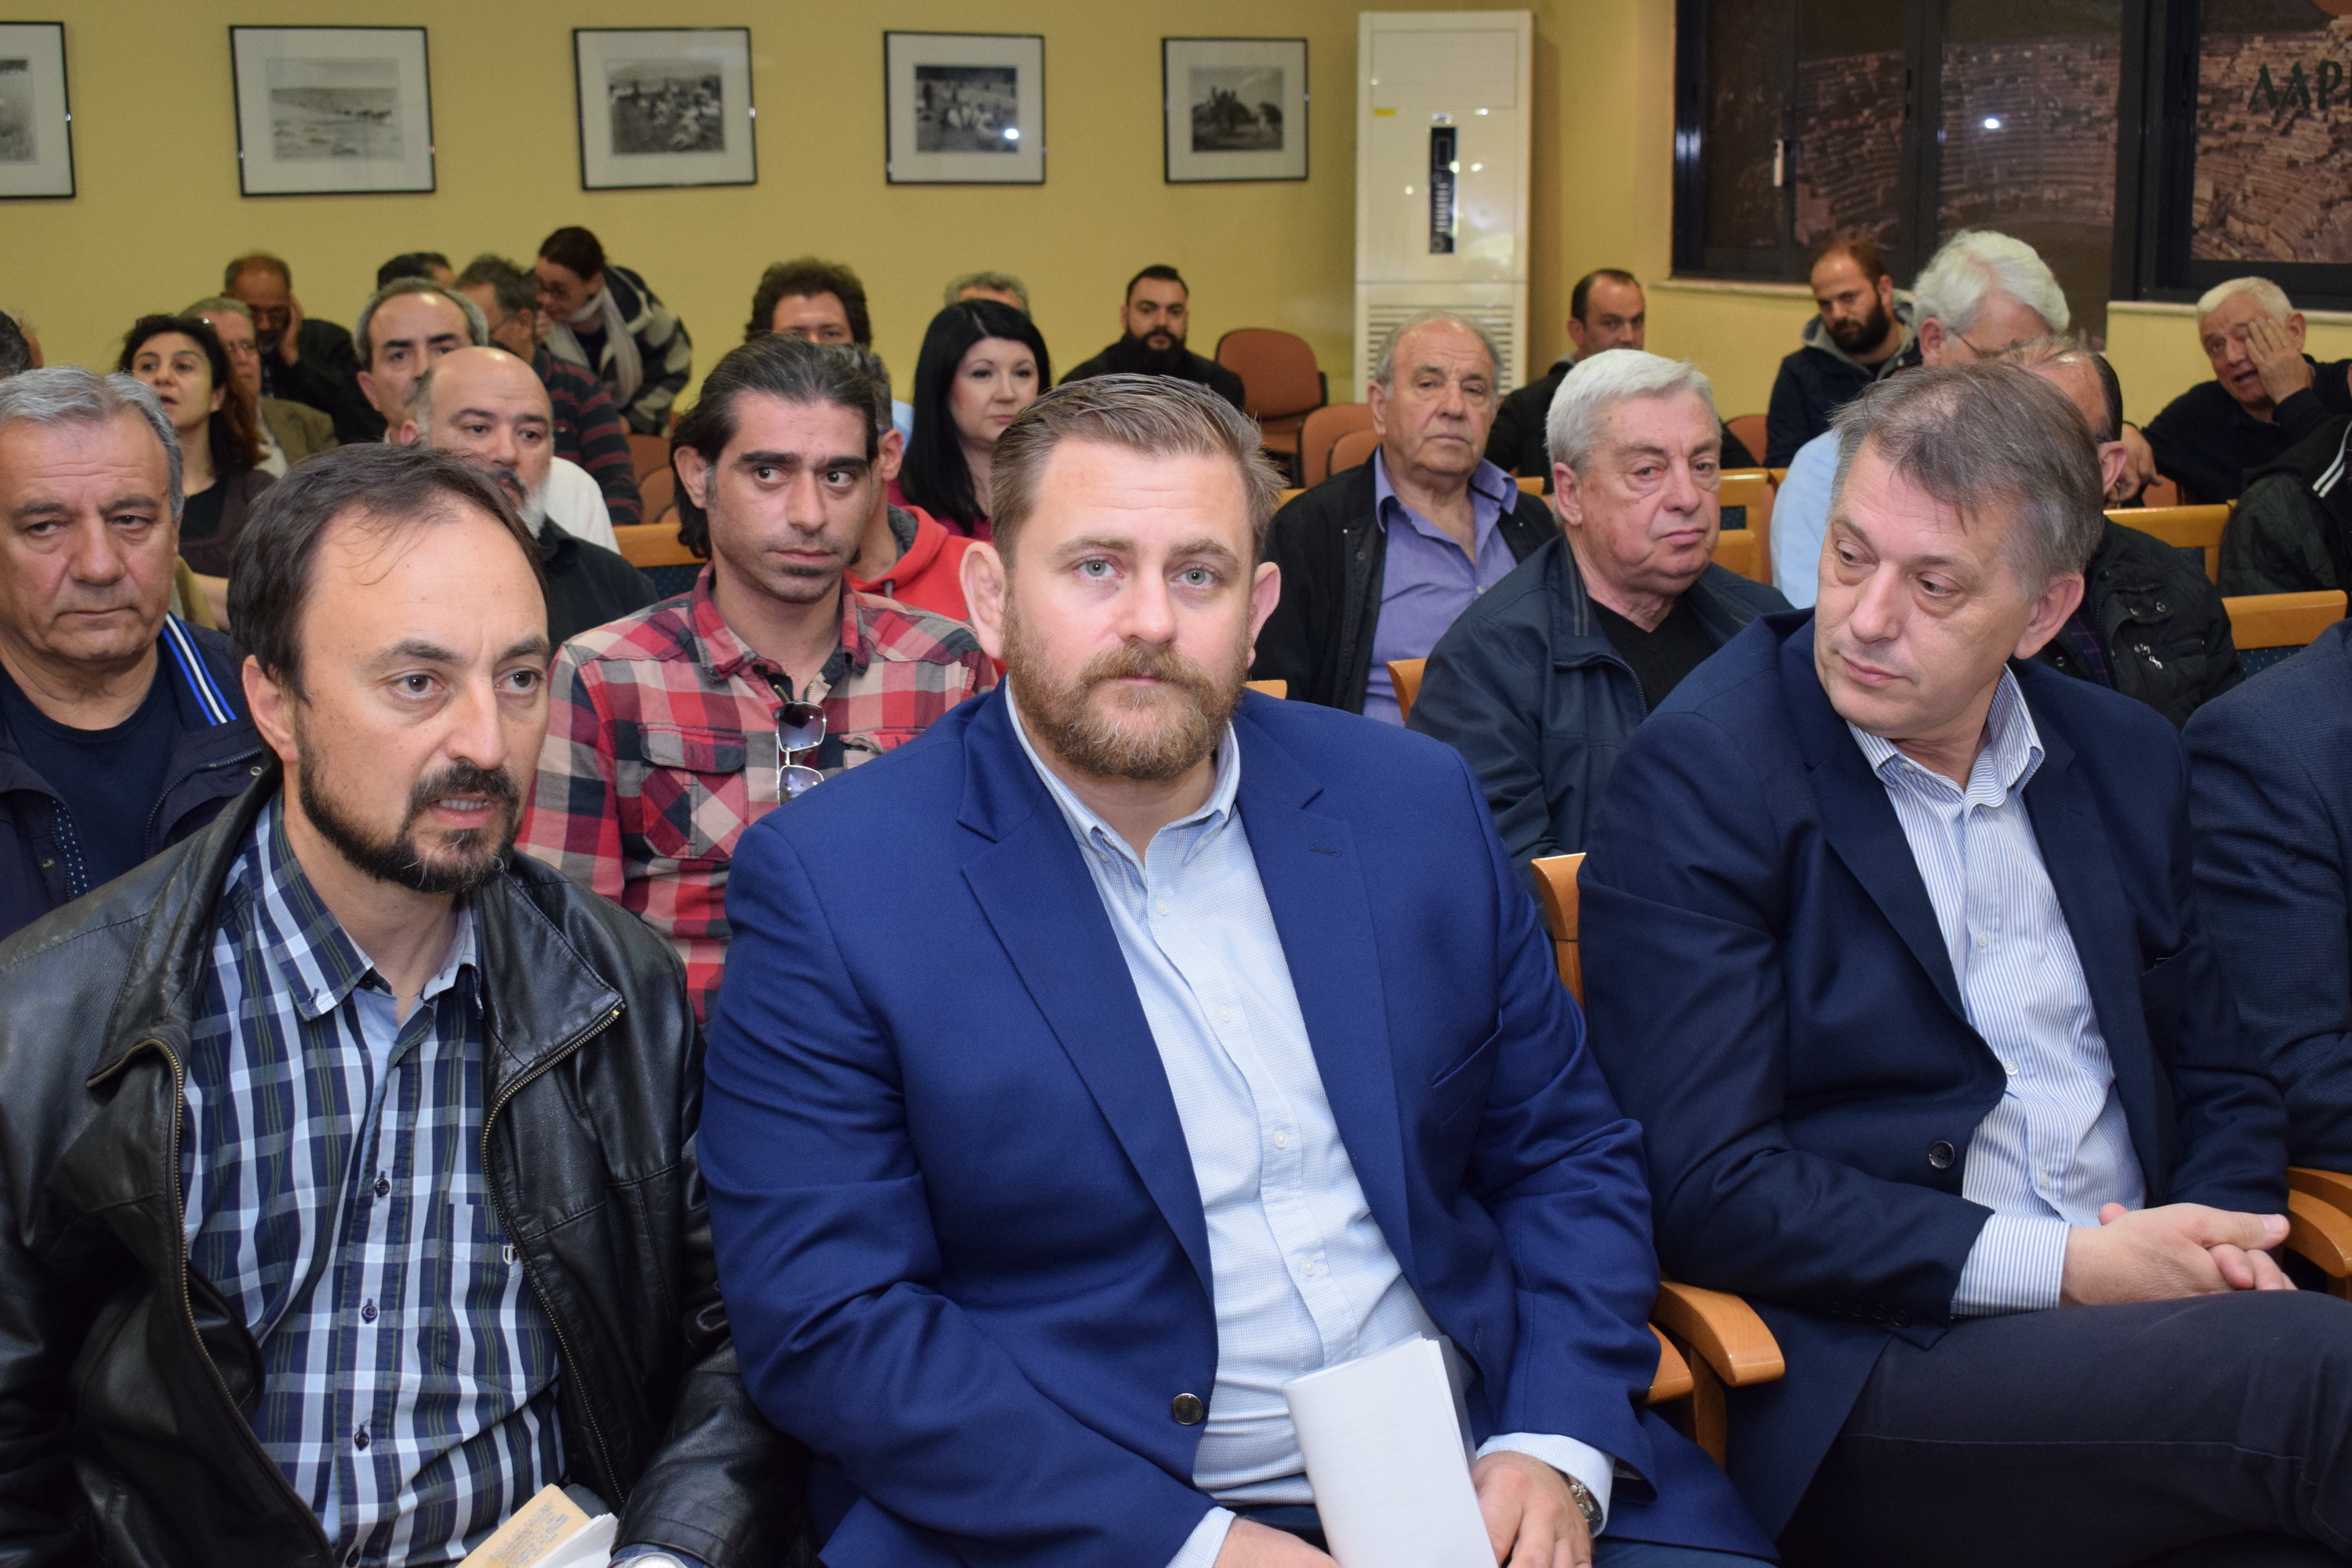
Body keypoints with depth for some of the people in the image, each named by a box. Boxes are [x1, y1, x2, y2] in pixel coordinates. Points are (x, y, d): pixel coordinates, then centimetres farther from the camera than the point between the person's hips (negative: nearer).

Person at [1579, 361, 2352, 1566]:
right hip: (1869, 1359, -6)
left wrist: (2219, 1239, -2)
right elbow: (1707, 1189, -13)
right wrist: (2061, 1267, -15)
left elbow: (2219, 1079, 21)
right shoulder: (1695, 776, -8)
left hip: (2140, 1315, 6)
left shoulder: (2127, 759, 12)